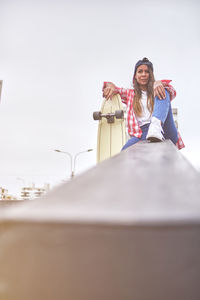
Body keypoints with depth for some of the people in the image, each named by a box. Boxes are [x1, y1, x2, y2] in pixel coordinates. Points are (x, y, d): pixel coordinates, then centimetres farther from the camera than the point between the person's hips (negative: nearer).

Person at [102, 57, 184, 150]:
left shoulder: (156, 92, 23)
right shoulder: (131, 94, 27)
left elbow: (172, 92, 0)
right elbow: (109, 86, 25)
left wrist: (159, 83, -23)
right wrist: (110, 86, -2)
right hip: (142, 134, 0)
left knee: (163, 92, -22)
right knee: (125, 153, -35)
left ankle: (156, 124, -45)